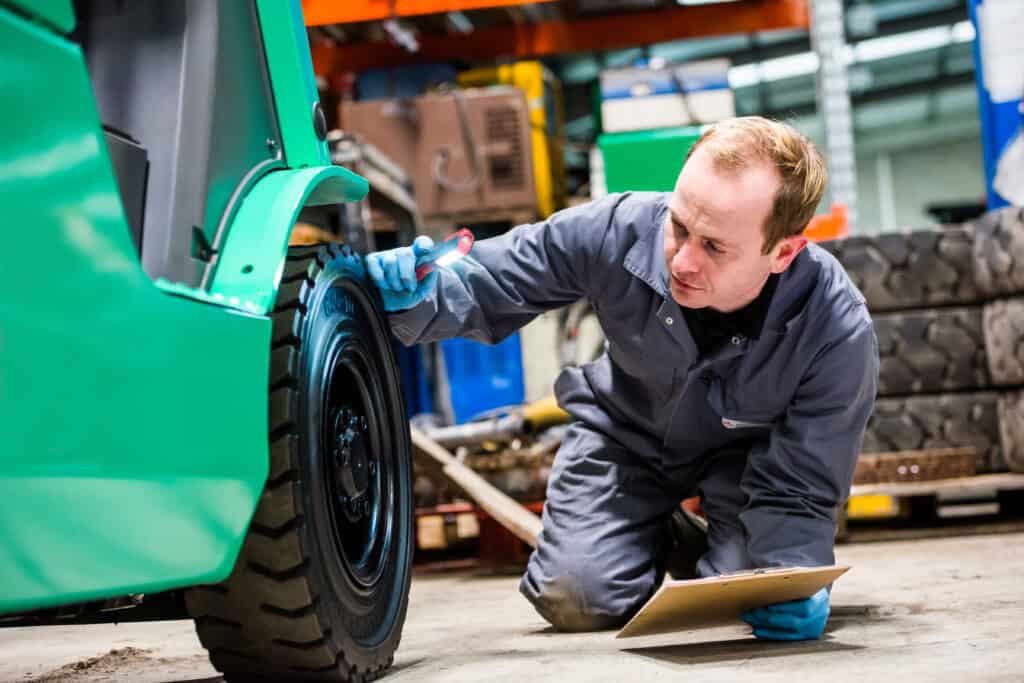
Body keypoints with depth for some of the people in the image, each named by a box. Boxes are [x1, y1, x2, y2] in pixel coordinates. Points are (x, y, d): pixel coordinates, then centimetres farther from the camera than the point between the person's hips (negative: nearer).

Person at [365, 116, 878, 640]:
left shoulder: (838, 332, -36)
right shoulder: (619, 231, -34)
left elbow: (798, 488, -26)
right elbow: (486, 287, -19)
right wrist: (418, 298, -41)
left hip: (746, 448, -1)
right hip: (625, 429, 1)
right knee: (575, 599, -13)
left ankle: (704, 537, 16)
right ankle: (656, 537, 23)